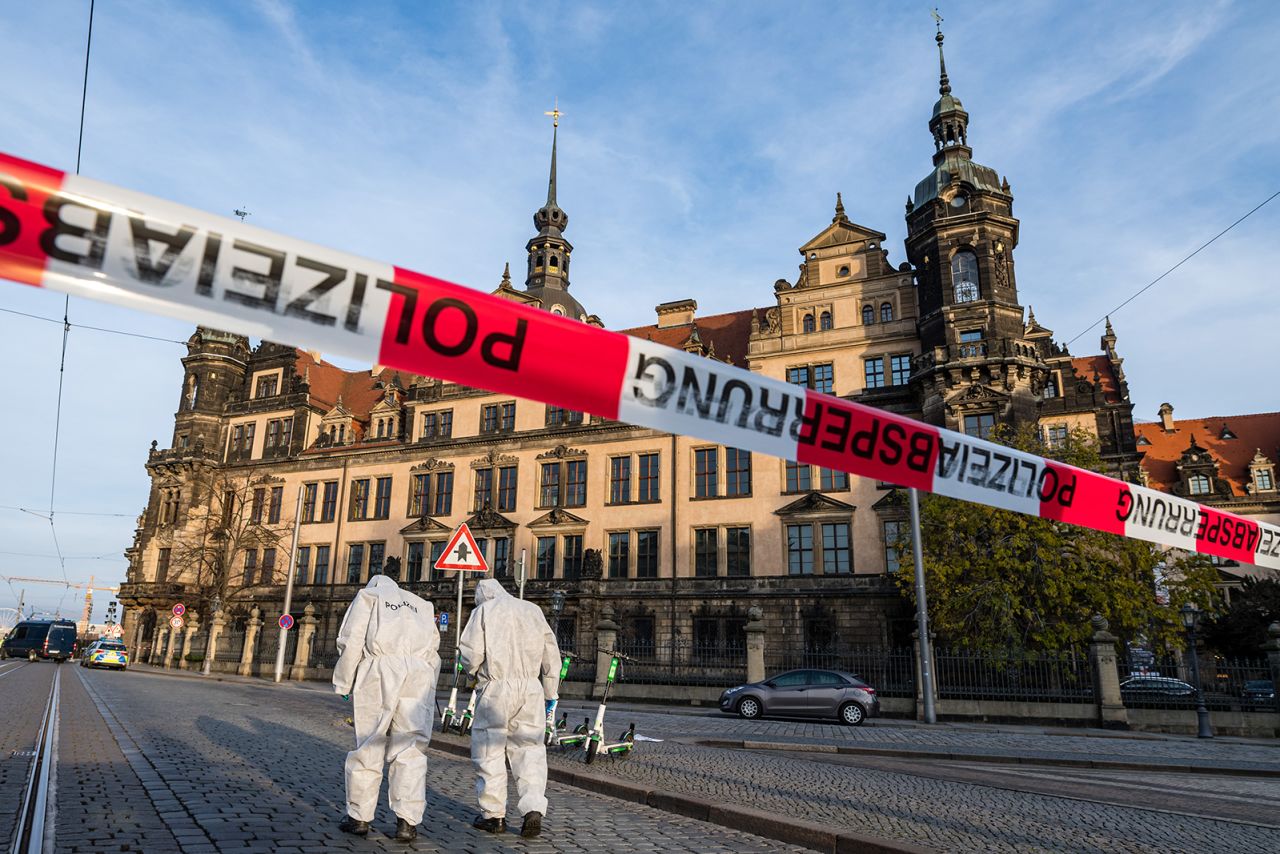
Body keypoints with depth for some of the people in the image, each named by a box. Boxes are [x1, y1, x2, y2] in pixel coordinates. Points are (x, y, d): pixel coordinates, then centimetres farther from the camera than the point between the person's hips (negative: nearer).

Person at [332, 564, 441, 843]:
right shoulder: (422, 605, 30)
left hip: (380, 670, -2)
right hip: (419, 675, 3)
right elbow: (433, 651, 19)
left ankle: (359, 817, 13)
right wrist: (428, 691, 19)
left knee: (368, 746, 7)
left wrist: (345, 684, 9)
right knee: (410, 749, 3)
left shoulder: (369, 595, 19)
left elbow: (351, 640, 5)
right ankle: (407, 821, -1)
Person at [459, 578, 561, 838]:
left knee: (489, 750, 8)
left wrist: (474, 670, 17)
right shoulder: (533, 610, 14)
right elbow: (551, 655, 12)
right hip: (531, 688, 3)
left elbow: (470, 653, -5)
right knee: (529, 748, 8)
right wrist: (549, 694, 16)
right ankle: (533, 809, -5)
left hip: (497, 687, -3)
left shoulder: (483, 610, 4)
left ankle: (493, 815, 15)